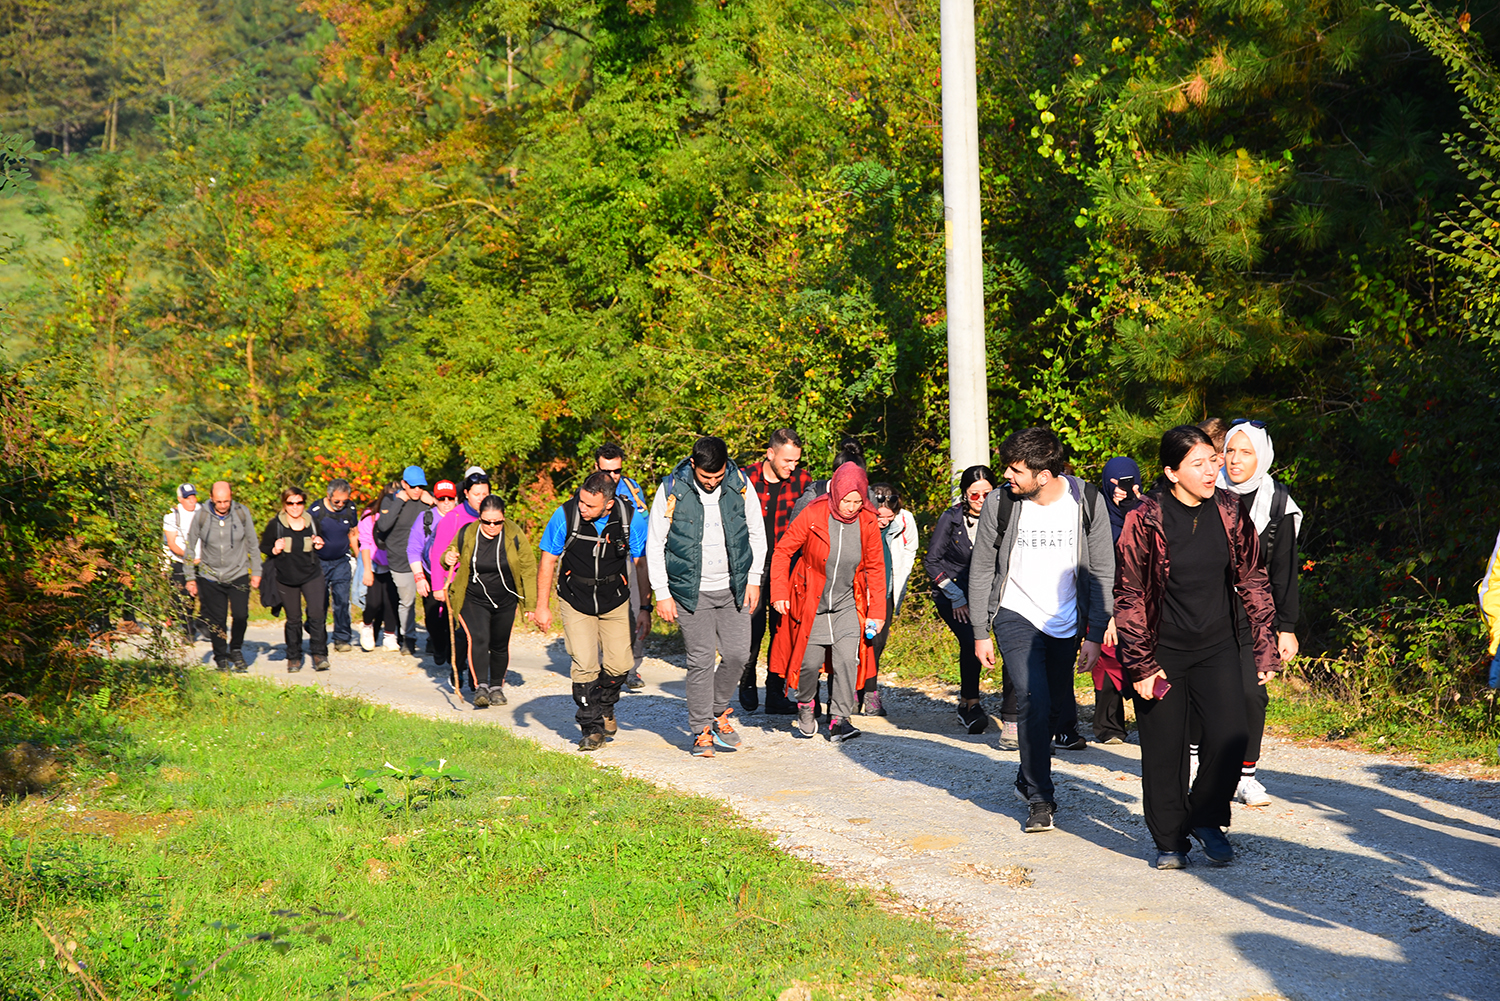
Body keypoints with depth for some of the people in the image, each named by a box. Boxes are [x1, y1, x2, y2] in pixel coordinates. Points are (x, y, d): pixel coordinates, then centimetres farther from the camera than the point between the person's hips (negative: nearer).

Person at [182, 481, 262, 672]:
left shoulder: (242, 513, -5)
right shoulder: (201, 516, -8)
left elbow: (252, 544, 6)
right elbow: (190, 547, 3)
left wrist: (256, 572, 7)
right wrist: (190, 577, 3)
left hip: (238, 575, 0)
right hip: (210, 577, 0)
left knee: (240, 615, -13)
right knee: (216, 621, 2)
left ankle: (236, 651, 12)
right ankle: (221, 658, 22)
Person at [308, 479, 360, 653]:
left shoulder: (350, 509, 0)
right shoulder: (315, 510, -12)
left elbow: (353, 534, 14)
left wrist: (359, 558, 15)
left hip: (341, 562, 2)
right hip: (319, 563, -2)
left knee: (342, 600, -7)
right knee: (319, 603, 0)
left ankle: (342, 638, 2)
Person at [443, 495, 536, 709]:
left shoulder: (514, 537, -9)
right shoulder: (466, 534, -8)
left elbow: (528, 569, -2)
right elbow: (450, 555, 9)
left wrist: (531, 603, -4)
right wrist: (447, 559, -17)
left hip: (505, 602, 1)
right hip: (473, 601, -1)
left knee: (500, 645, 10)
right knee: (478, 639, -20)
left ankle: (497, 687, 27)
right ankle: (480, 687, -22)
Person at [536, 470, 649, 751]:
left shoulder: (631, 519, -16)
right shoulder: (565, 515, -19)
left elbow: (644, 565, -3)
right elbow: (548, 561, -6)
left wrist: (646, 607, -3)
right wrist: (542, 607, -5)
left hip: (615, 602, 1)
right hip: (576, 602, -1)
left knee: (618, 666, -3)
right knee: (584, 665, -12)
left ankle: (605, 707, 28)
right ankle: (592, 727, 3)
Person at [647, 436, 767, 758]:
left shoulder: (741, 485, -3)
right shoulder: (672, 490, -10)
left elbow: (756, 533, 10)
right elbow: (655, 544, -3)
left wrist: (754, 578, 4)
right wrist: (662, 594, -5)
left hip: (733, 588, 3)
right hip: (691, 591, -3)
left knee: (737, 654, -1)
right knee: (701, 660, -5)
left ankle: (718, 711, 24)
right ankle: (701, 732, 7)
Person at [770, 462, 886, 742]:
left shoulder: (868, 523, -6)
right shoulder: (813, 514, -15)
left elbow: (875, 568, 4)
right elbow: (783, 551, -6)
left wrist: (877, 611, 2)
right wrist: (779, 593, -10)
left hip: (847, 604, 2)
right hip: (810, 602, -2)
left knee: (847, 659, -11)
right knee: (810, 662, 0)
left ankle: (839, 719, -5)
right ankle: (805, 707, 28)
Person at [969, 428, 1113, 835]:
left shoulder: (1087, 501, -10)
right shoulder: (1000, 504, -11)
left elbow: (1102, 572, -1)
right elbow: (982, 570, 0)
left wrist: (1095, 634, -4)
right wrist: (981, 633, 1)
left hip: (1066, 624, 2)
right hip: (1017, 617, -2)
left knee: (1056, 706, 11)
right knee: (1033, 702, -17)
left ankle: (1028, 779, 36)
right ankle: (1040, 799, -9)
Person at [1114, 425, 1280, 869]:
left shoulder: (1229, 512, -1)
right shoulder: (1145, 520, -12)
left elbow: (1252, 581, 8)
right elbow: (1129, 596, -7)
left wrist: (1265, 648, 5)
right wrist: (1140, 665, -9)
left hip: (1217, 648, 3)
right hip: (1162, 651, -3)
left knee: (1230, 737, -9)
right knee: (1164, 750, 3)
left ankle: (1206, 820, 15)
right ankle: (1170, 840, 22)